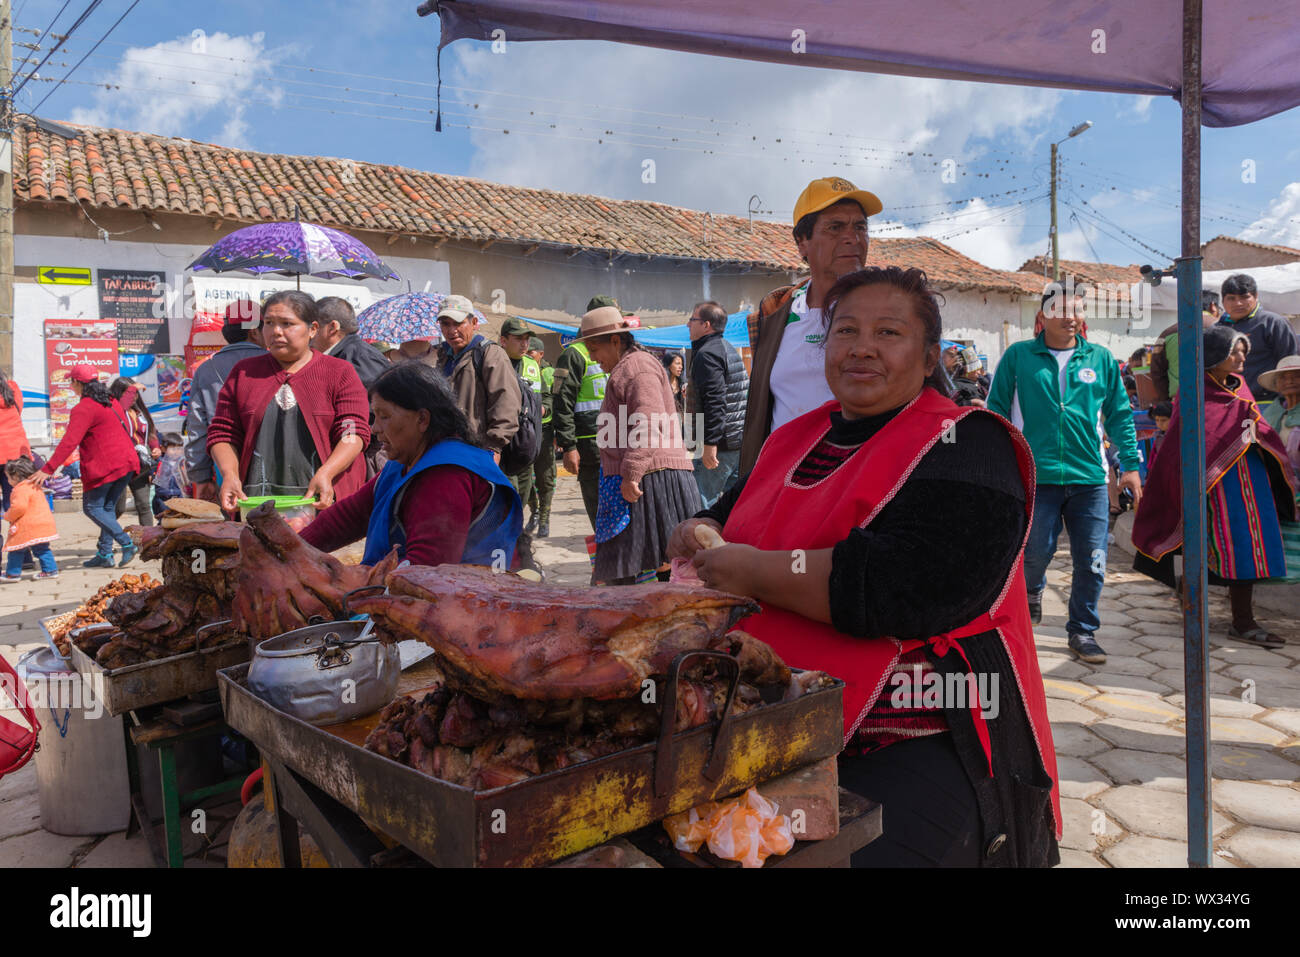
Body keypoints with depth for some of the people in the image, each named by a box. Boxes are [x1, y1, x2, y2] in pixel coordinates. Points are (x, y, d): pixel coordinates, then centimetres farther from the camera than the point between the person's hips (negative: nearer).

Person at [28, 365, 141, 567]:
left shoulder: (84, 409, -12)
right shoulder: (111, 402, 13)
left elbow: (69, 442, -19)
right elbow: (125, 429, 24)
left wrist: (47, 469, -19)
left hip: (104, 466, -8)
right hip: (126, 462, 8)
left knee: (92, 507, 0)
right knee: (108, 507, 13)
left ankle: (126, 543, -12)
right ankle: (105, 554, 12)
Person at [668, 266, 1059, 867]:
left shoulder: (966, 447, -6)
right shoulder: (795, 440, 14)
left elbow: (917, 585, -22)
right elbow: (736, 513, 28)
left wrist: (757, 573, -15)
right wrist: (704, 533, 3)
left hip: (920, 748, -5)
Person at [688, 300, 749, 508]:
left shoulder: (706, 354, -13)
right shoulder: (730, 349, 19)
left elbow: (714, 401, -22)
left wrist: (710, 443, -24)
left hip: (720, 444, -10)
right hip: (740, 442, 10)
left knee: (701, 503, -6)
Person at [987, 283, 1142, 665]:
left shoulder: (1101, 359, 10)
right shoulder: (1018, 356, 3)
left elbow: (1119, 415, 14)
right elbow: (997, 412, 4)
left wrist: (1130, 465, 9)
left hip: (1089, 476, 3)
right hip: (1036, 475, -2)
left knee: (1092, 560, 3)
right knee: (1036, 551, 1)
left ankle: (1082, 631, 20)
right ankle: (1030, 592, 36)